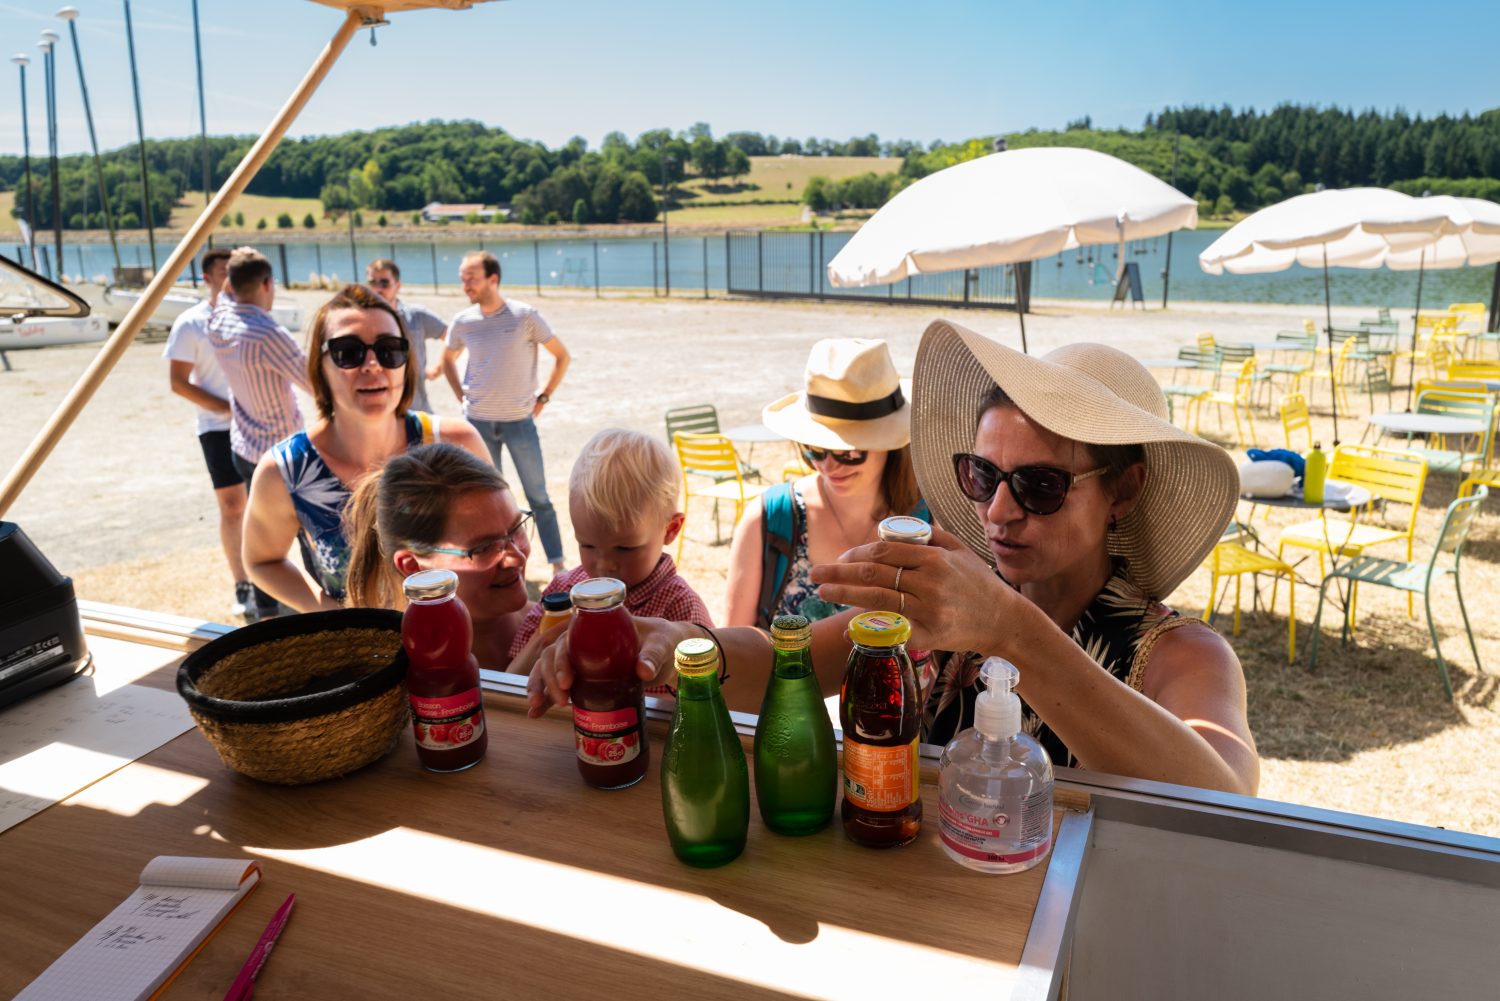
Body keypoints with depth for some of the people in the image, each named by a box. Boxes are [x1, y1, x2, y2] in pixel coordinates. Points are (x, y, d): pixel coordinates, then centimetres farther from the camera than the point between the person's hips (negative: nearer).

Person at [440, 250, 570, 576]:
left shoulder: (525, 316, -9)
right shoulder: (463, 322, 0)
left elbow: (562, 356, -1)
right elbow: (448, 359, 19)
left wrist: (543, 398, -4)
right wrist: (462, 397, 8)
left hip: (520, 421, -3)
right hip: (478, 422, 3)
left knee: (538, 496, 0)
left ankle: (558, 565, 8)